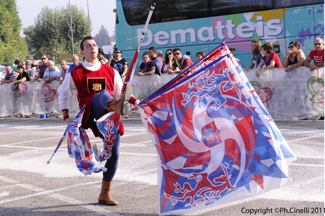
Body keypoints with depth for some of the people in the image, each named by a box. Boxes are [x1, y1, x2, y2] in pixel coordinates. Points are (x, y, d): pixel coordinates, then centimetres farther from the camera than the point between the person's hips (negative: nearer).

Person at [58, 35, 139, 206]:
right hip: (90, 114, -3)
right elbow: (63, 93, 23)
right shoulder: (75, 74, 11)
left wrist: (133, 100, 1)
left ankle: (105, 194, 13)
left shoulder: (110, 72, 17)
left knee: (113, 153, -2)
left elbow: (120, 93, 21)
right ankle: (116, 106, -73)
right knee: (103, 94, -33)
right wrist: (66, 115, 13)